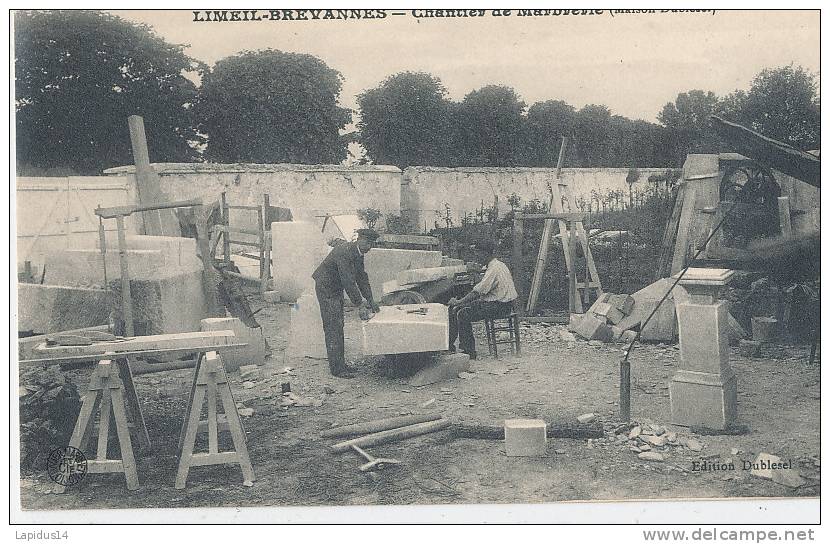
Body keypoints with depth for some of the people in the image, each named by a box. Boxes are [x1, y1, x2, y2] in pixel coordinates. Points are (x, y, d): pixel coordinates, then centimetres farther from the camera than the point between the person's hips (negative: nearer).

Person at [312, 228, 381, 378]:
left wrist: (370, 301, 7)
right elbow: (348, 281, -29)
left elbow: (362, 277, 11)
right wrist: (360, 305, -27)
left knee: (338, 327, 12)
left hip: (336, 289, 10)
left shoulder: (359, 254, 3)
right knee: (333, 328, -8)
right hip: (326, 288, -10)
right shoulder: (344, 252, -27)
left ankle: (340, 364, 19)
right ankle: (337, 368, -5)